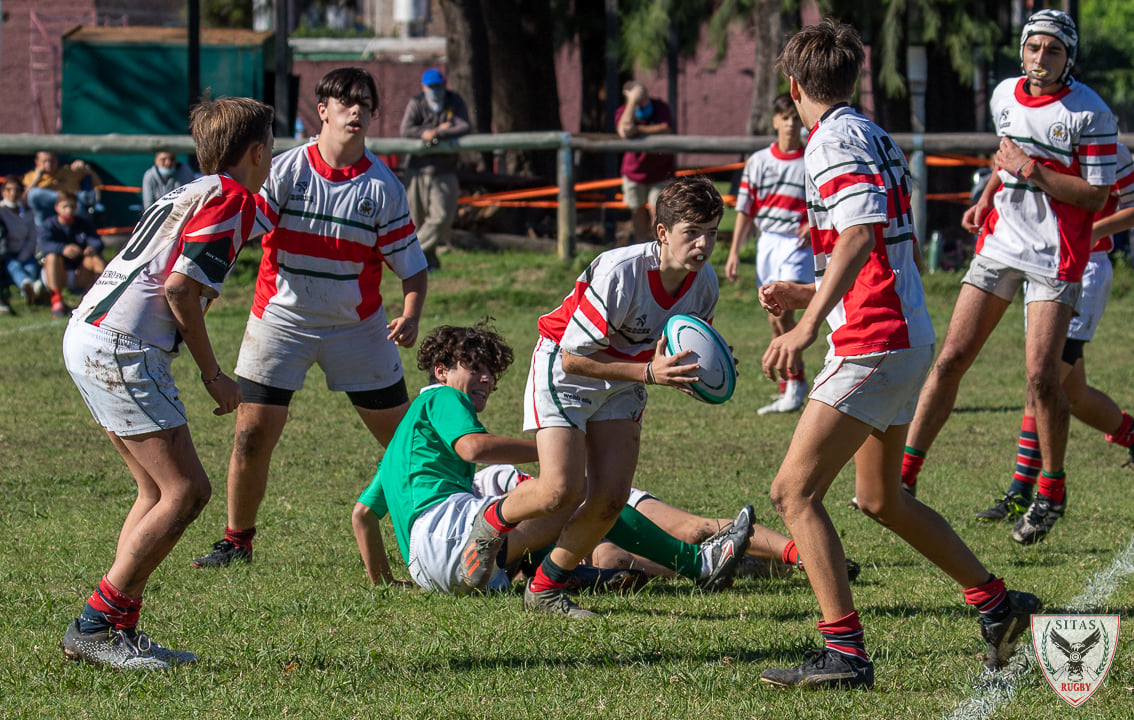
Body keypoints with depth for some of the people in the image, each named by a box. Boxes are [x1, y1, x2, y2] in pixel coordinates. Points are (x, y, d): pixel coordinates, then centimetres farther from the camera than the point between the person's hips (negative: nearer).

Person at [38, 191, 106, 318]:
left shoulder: (85, 225, 7)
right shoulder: (48, 225, -2)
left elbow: (97, 242, -11)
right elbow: (44, 245, -23)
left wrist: (93, 248, -38)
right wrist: (63, 249, -45)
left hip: (81, 278, 2)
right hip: (58, 277, -2)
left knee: (96, 257, -23)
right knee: (52, 256, -32)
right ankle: (56, 302, -32)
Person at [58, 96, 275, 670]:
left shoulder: (193, 193, 22)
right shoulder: (232, 199, -7)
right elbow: (179, 288, -15)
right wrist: (213, 374, -6)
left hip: (89, 336, 10)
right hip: (121, 348, -10)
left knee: (160, 490, 13)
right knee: (186, 490, -9)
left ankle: (121, 630, 10)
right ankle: (94, 625, -10)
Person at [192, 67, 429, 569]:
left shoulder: (383, 186, -5)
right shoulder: (285, 170, -8)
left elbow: (411, 263, -1)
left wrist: (410, 316, -19)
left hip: (358, 325, 1)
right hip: (281, 318, -1)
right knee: (251, 437, -5)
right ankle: (237, 541, 14)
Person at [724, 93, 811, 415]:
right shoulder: (757, 162, 9)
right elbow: (745, 210, 11)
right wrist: (734, 252, 6)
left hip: (798, 243, -5)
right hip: (768, 241, 5)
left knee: (782, 312, -19)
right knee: (775, 319, 6)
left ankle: (796, 381, -10)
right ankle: (788, 390, 16)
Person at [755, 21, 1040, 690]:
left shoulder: (834, 140, -12)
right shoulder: (877, 138, 16)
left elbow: (860, 233, -28)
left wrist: (808, 323, -32)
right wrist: (809, 294, 27)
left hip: (874, 345, -10)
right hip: (909, 337, 10)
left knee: (794, 490, -11)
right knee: (881, 497, 23)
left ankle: (845, 652, -17)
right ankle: (999, 603, 30)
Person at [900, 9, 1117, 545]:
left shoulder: (1090, 114, -11)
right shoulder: (1005, 95, 7)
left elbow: (1095, 197, -13)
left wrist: (1031, 170, -18)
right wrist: (986, 200, 12)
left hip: (1054, 255, -5)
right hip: (1000, 241, 5)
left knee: (1041, 375, -10)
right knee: (951, 358, -1)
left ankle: (1052, 491, 8)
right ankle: (903, 475, 1)